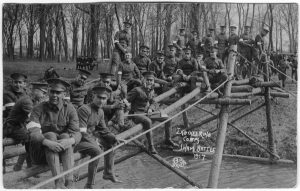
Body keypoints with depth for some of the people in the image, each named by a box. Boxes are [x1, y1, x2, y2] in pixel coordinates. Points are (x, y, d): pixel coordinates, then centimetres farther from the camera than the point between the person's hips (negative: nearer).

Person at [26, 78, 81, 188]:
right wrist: (48, 143, -40)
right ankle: (58, 182, -43)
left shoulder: (69, 109, -2)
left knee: (65, 136, -28)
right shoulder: (38, 109, -6)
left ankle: (69, 182, -40)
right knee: (50, 135, -30)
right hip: (41, 153, -1)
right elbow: (33, 133, -20)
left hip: (64, 152, 1)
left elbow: (76, 133, -12)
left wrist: (69, 141, -37)